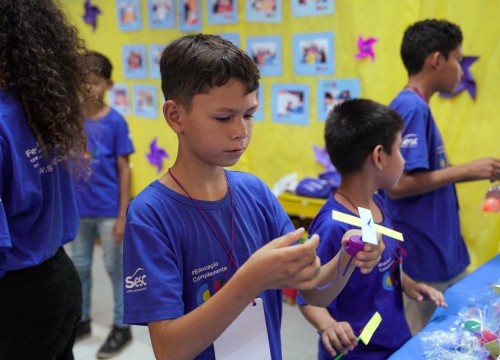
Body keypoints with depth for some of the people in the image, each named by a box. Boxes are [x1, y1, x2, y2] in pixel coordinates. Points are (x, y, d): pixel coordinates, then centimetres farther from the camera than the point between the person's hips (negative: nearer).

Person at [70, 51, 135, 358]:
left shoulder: (115, 122, -11)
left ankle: (122, 327, 22)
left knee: (115, 268, 7)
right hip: (78, 209, 5)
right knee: (80, 266, 17)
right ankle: (82, 320, 35)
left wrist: (122, 215, -11)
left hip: (108, 211, -4)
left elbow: (124, 171, -9)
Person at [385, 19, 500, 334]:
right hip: (425, 262, -9)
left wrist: (473, 173, 12)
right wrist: (466, 170, -18)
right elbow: (398, 185, -25)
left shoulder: (417, 106, 11)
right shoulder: (412, 107, -18)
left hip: (442, 255, 9)